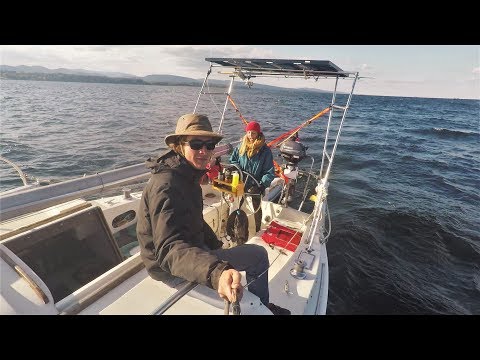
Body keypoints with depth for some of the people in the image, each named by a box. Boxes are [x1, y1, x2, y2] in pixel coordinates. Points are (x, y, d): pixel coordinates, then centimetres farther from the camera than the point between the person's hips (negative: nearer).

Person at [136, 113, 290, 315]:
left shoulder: (187, 175, 2)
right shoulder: (166, 186, -30)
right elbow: (170, 249, -42)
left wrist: (217, 246, 9)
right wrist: (216, 273, -58)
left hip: (189, 245, 10)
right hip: (172, 268, -10)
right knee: (258, 254, -8)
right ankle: (262, 308, 19)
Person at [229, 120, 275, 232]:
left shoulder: (265, 150, -15)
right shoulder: (241, 146, -3)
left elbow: (270, 172, -15)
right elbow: (233, 160, 10)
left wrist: (262, 185, -24)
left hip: (256, 185, -3)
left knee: (257, 208, 17)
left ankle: (257, 230, 37)